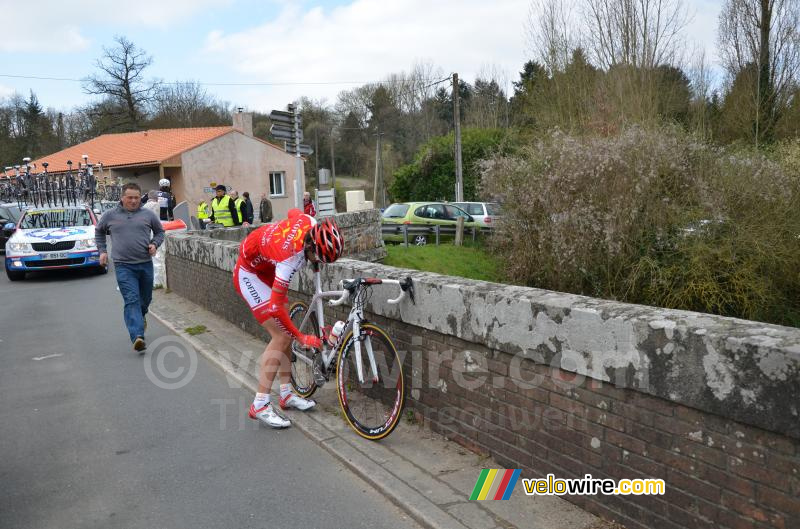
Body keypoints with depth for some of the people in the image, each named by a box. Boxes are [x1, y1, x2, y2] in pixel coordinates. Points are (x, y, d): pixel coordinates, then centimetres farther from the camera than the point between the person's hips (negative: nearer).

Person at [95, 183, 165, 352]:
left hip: (145, 264, 2)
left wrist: (155, 244, 0)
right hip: (123, 266, -2)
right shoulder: (110, 215, 7)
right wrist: (102, 250, 15)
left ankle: (141, 317, 49)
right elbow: (99, 231, 24)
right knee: (131, 300, -14)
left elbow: (160, 231, 19)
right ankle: (137, 336, -23)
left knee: (146, 298, 16)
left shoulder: (148, 214, 6)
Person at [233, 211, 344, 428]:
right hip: (249, 275, -9)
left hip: (265, 270, 9)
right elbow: (276, 306, -34)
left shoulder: (311, 223, -21)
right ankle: (259, 405, -10)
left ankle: (286, 395, 17)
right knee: (281, 337, -15)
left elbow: (292, 212, 6)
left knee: (285, 333, 7)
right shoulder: (291, 257, -39)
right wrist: (302, 338, -25)